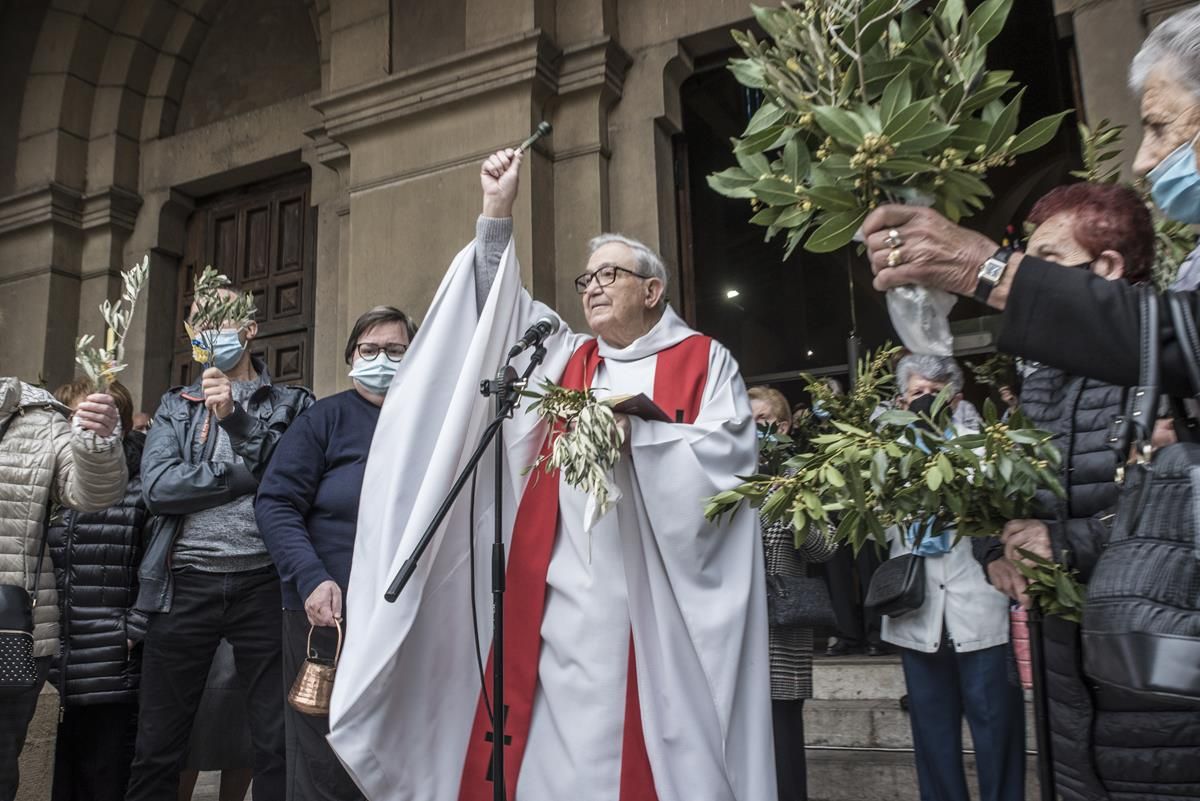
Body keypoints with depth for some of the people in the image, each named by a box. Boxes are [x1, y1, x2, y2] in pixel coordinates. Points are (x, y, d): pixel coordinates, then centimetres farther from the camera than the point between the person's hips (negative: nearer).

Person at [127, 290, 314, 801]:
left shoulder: (293, 404, 8)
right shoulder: (176, 406, 14)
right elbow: (158, 487, -2)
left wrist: (237, 419, -14)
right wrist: (249, 475, -5)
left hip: (263, 583, -2)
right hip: (188, 585, 2)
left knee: (277, 743, 3)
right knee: (157, 746, 8)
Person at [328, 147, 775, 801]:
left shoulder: (703, 361, 8)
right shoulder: (566, 359, 21)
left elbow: (728, 454, -5)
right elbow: (502, 305, 16)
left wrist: (635, 431, -14)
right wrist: (498, 214, 7)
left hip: (655, 600, -4)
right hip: (559, 595, 4)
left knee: (645, 745, -3)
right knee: (549, 746, 2)